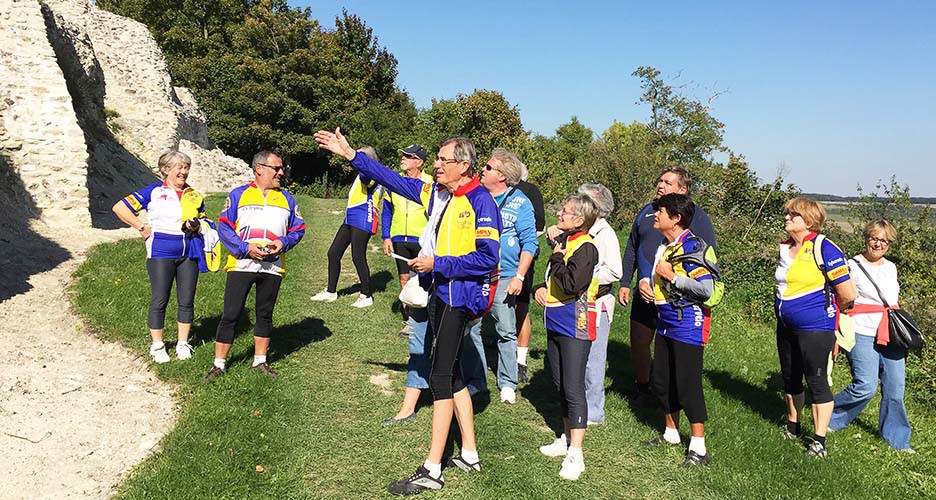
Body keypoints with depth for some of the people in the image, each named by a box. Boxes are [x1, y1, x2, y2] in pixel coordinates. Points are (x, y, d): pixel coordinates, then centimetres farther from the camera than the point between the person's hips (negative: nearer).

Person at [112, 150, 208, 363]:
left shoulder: (194, 195, 13)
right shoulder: (154, 192, 2)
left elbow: (204, 223, 21)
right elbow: (119, 207, 0)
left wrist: (196, 226, -3)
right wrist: (142, 228, -4)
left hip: (189, 253, 3)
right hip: (161, 253, -3)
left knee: (187, 300, 6)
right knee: (159, 300, 3)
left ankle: (183, 344, 19)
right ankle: (157, 345, 15)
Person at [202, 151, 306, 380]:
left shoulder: (287, 199, 12)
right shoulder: (238, 195, 1)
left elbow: (298, 228, 12)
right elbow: (224, 226, -3)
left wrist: (283, 243, -9)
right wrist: (246, 248, -16)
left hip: (273, 267, 3)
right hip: (241, 265, -3)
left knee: (265, 315, 13)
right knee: (230, 315, -1)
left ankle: (260, 361, 26)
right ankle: (219, 364, 9)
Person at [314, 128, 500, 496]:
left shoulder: (481, 202, -15)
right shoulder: (437, 193, 8)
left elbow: (487, 258, -22)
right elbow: (394, 179, 14)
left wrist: (437, 263, -18)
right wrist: (350, 155, 12)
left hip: (460, 297, -9)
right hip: (442, 293, 9)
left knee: (440, 376, -7)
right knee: (451, 373, 14)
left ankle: (431, 471, 1)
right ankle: (469, 455, 27)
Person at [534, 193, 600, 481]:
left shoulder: (585, 247, -15)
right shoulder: (563, 242, 12)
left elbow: (572, 285, -27)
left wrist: (557, 257, -14)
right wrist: (540, 288, 5)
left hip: (575, 328, -9)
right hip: (556, 325, 9)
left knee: (573, 389, -7)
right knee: (560, 386, 17)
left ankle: (575, 455, -3)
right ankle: (566, 439, 30)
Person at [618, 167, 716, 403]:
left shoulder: (696, 216, -3)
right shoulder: (647, 211, 12)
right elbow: (631, 249, 19)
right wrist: (625, 283, 14)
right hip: (645, 293, 5)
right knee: (639, 342, 11)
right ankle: (641, 386, 33)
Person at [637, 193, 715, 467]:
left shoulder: (692, 246, -17)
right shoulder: (664, 246, 11)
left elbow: (706, 288, -26)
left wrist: (671, 276, -19)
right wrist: (647, 283, 9)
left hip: (688, 324, -9)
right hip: (665, 322, 9)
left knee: (687, 384, -4)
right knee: (661, 380, 17)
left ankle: (698, 448, 6)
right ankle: (671, 433, 34)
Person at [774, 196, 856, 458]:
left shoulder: (824, 248, -16)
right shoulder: (785, 248, 7)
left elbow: (848, 294, -15)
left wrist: (826, 310, 1)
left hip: (815, 328, -8)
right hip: (786, 326, 8)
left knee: (817, 381, -1)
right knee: (790, 378, 18)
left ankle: (819, 441, 10)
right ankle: (792, 426, 36)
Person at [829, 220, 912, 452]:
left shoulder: (891, 267, 16)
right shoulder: (853, 266, -3)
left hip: (891, 335, 6)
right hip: (863, 335, -6)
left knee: (895, 389, 7)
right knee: (865, 387, -16)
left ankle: (897, 439, 23)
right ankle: (829, 417, 7)